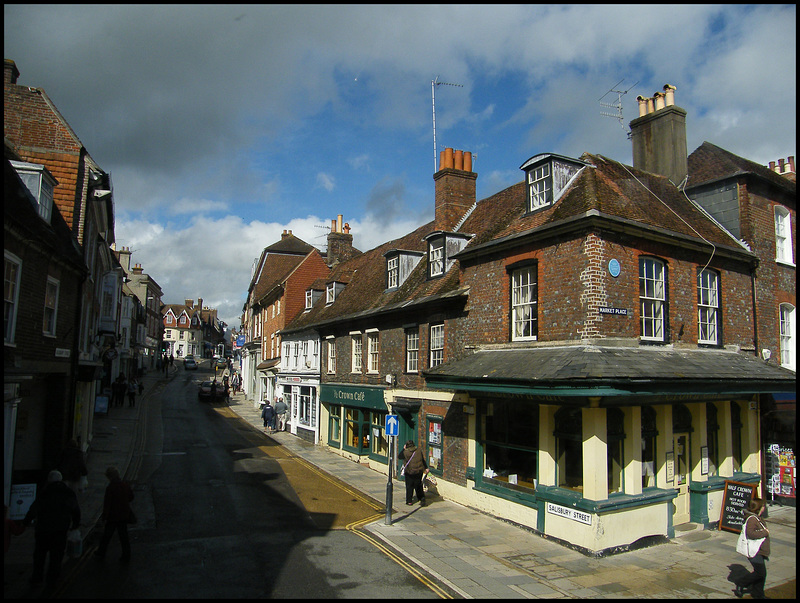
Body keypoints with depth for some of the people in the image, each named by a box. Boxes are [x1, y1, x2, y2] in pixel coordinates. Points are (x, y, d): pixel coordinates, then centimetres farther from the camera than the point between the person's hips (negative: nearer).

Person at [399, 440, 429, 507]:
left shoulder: (406, 452, -14)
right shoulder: (419, 451, -1)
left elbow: (399, 457, 4)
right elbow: (423, 460, 7)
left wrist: (403, 449, 8)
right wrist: (426, 468, 16)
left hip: (409, 472, -3)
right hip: (419, 472, 3)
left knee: (409, 487, 10)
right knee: (418, 486, 16)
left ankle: (409, 501, 14)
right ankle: (422, 498, 1)